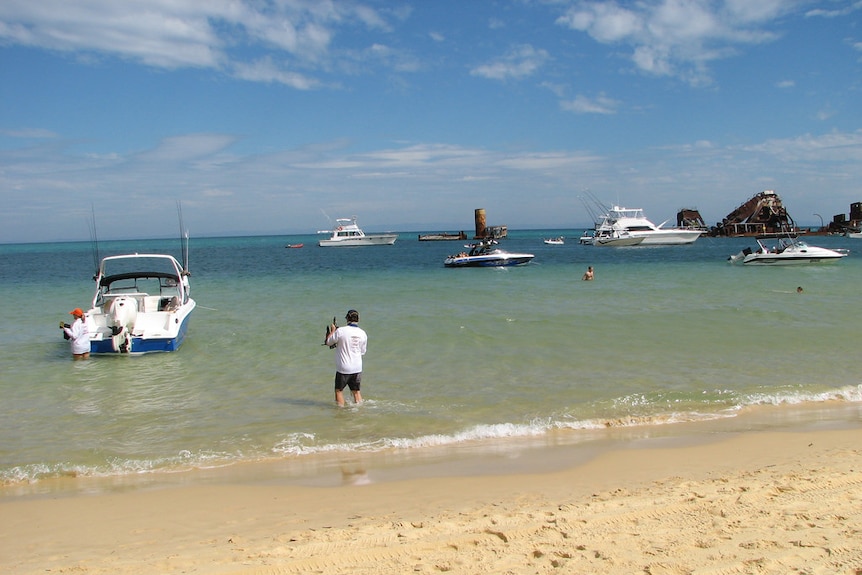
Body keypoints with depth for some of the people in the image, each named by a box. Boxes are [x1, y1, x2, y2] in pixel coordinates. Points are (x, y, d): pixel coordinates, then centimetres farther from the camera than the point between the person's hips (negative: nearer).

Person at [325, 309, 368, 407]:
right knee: (356, 391, 16)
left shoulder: (340, 331, -14)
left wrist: (332, 331, 13)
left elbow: (328, 342, 0)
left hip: (343, 368, -4)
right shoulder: (363, 333, -1)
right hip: (357, 368, 4)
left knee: (339, 390, 12)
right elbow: (362, 352, 9)